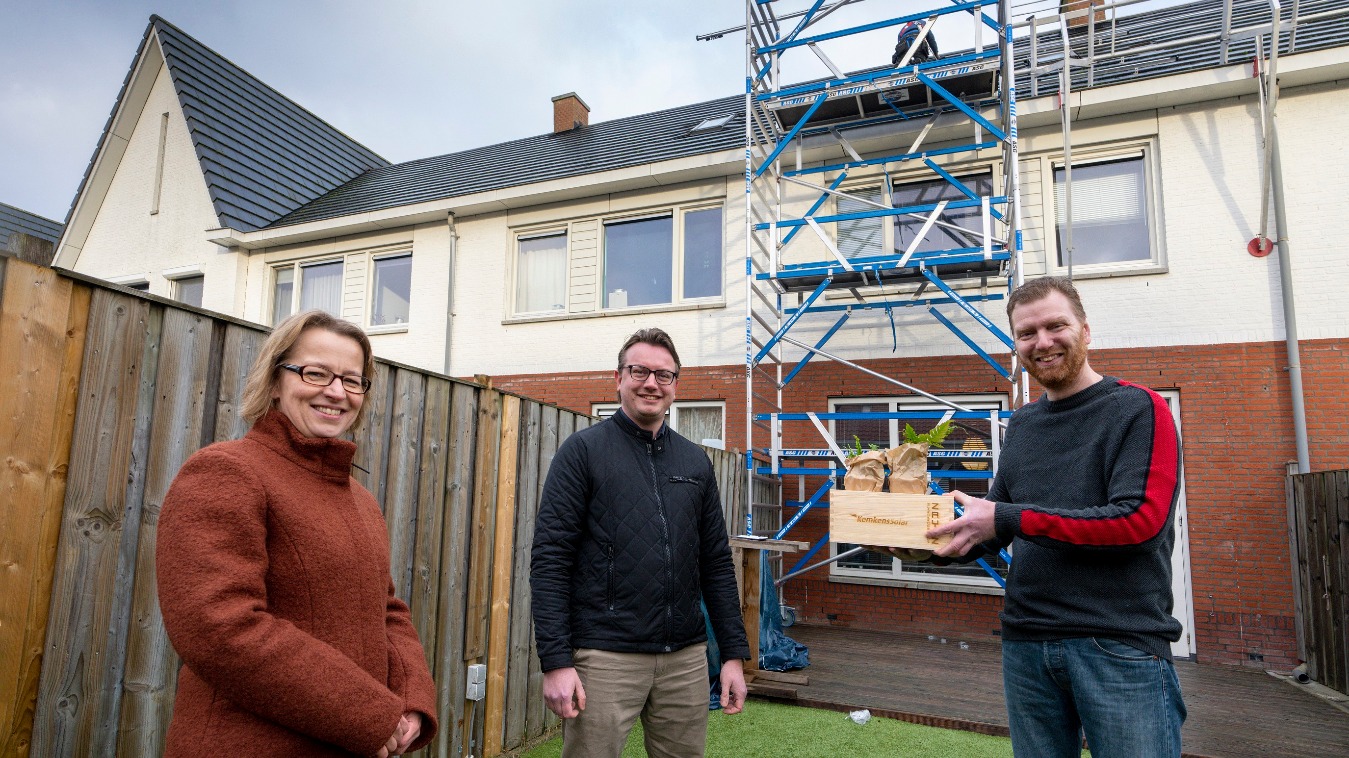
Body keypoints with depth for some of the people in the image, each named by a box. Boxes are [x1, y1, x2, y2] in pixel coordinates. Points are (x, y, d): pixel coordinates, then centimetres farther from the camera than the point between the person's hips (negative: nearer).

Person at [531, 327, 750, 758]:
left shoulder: (695, 461, 10)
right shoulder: (583, 450, -3)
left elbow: (716, 562, 11)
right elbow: (550, 559, -8)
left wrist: (734, 653, 7)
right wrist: (555, 660, -14)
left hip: (687, 658, 5)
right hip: (605, 656, -4)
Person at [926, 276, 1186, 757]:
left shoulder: (1138, 409, -5)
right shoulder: (1022, 423, 12)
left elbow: (1141, 519, -18)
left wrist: (1008, 518, -21)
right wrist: (946, 542, -3)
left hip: (1120, 643, -5)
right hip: (1026, 644, 6)